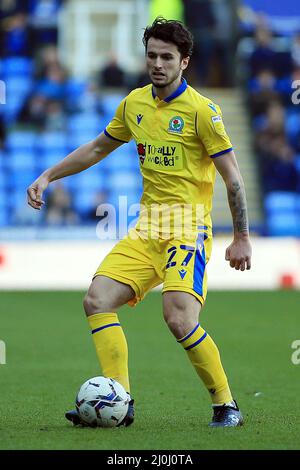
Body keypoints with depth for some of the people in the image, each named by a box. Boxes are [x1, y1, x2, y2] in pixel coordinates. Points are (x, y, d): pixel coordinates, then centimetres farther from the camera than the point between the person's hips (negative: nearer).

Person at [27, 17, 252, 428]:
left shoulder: (201, 110, -9)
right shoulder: (134, 104, 9)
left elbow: (232, 175, -7)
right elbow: (98, 148, 25)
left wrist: (241, 239, -7)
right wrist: (49, 176, 21)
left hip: (188, 231, -6)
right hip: (146, 231, 6)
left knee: (179, 319, -24)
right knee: (97, 300, -11)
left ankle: (226, 405, -6)